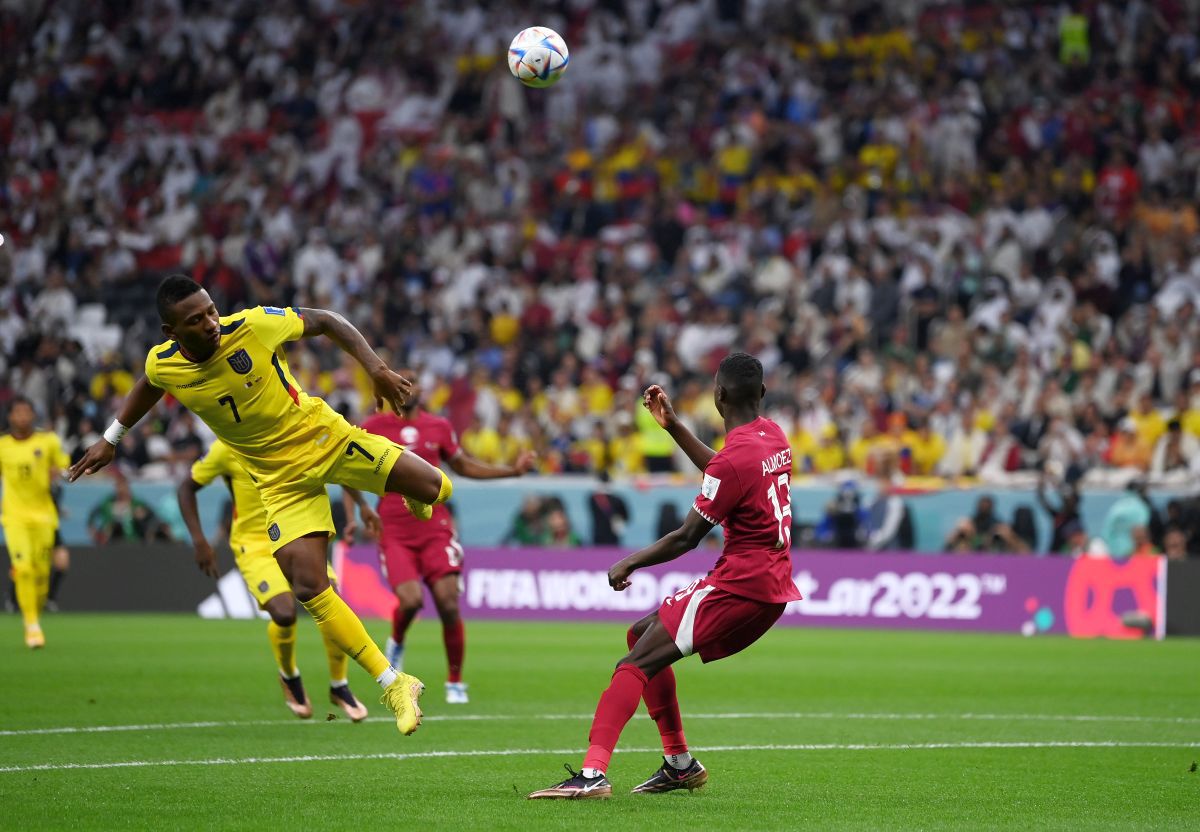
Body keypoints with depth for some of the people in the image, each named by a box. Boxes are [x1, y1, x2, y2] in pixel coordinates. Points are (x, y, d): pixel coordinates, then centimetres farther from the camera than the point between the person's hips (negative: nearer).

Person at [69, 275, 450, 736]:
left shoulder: (253, 326, -21)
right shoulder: (162, 364, -12)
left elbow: (326, 321, -7)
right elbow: (149, 385, 15)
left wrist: (375, 368, -17)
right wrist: (111, 439, 20)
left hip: (326, 437, -1)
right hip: (282, 479, 1)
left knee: (435, 489, -14)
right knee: (309, 589, -16)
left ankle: (413, 500, 28)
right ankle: (394, 685, -6)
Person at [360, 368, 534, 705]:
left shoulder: (439, 427, 9)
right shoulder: (373, 429, 2)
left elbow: (463, 466, 23)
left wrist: (513, 470, 15)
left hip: (435, 527, 2)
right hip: (395, 532, -2)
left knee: (448, 604, -9)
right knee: (410, 600, -21)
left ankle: (455, 681, 8)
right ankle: (396, 644, 16)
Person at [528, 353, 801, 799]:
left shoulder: (736, 457, -19)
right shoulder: (773, 435, 9)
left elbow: (687, 537, -14)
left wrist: (630, 563, -1)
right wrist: (673, 426, 29)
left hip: (739, 587, -10)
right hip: (773, 584, 10)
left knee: (638, 662, -16)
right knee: (642, 634, 19)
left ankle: (594, 772, -31)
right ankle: (680, 763, 20)